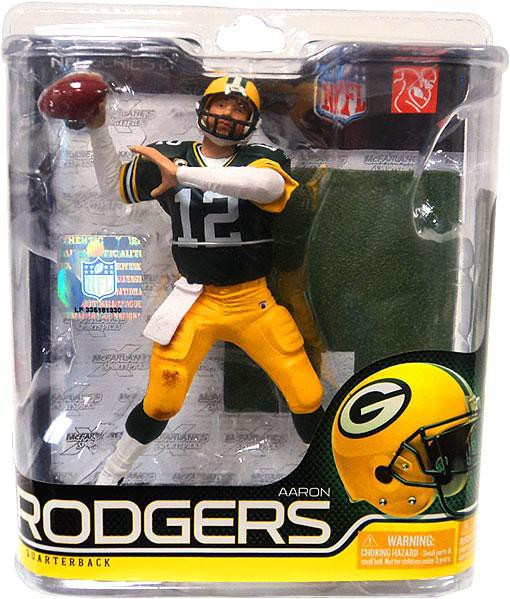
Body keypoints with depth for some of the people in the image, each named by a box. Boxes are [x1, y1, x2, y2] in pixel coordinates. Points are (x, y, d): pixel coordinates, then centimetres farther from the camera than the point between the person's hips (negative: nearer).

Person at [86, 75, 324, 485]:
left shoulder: (262, 160, -5)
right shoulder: (168, 158, 4)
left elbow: (269, 185, -30)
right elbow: (113, 184, 15)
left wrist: (183, 175, -33)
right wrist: (98, 129, 3)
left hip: (254, 302, 0)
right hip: (193, 303, 1)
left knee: (308, 398, 1)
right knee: (160, 404, -1)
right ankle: (110, 475, 27)